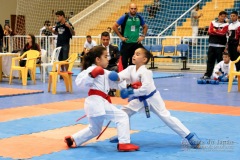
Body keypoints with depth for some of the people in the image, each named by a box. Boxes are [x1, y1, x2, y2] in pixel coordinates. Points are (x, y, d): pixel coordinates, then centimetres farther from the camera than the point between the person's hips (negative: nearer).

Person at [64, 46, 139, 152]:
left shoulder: (105, 73, 21)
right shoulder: (91, 70, -6)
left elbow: (116, 81, 19)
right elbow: (80, 83, -18)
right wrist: (92, 74, -28)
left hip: (98, 103, 10)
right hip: (97, 102, -10)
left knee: (94, 129, 27)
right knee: (122, 116, -9)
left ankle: (72, 139, 33)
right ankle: (124, 144, -10)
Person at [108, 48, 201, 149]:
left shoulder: (145, 72, -25)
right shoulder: (130, 69, -5)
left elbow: (146, 88, -33)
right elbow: (121, 75, -20)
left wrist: (131, 92, -35)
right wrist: (116, 77, -42)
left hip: (152, 98, -7)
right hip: (140, 99, 7)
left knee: (166, 117, -9)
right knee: (124, 112, 6)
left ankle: (190, 137, -4)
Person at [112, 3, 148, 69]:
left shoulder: (139, 18, 4)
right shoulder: (124, 17, -6)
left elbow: (145, 27, 19)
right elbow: (114, 26, -4)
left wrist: (143, 36, 6)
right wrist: (120, 36, -6)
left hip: (136, 43, 3)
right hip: (126, 43, -3)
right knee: (124, 61, 1)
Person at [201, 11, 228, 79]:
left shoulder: (226, 25, 1)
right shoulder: (213, 23, 11)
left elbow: (222, 33, -13)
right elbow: (210, 31, -2)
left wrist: (215, 31, -3)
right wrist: (219, 33, -8)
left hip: (221, 46, -3)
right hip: (212, 45, 3)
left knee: (220, 61, -2)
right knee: (210, 60, 4)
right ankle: (207, 74, 8)